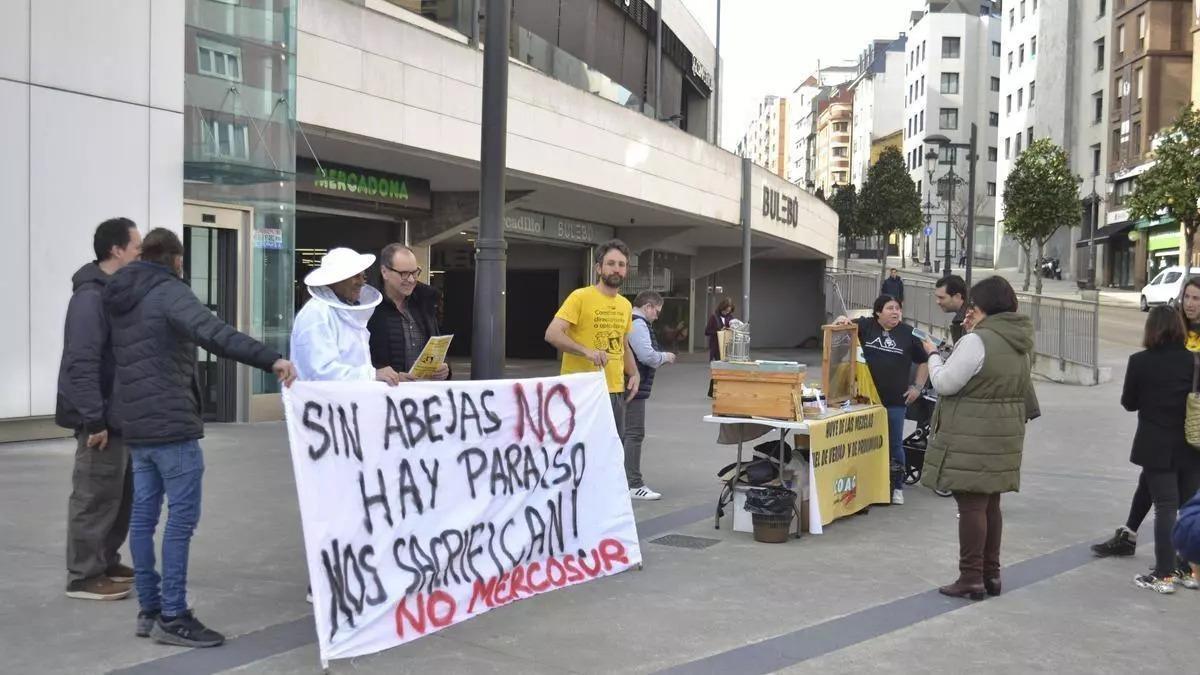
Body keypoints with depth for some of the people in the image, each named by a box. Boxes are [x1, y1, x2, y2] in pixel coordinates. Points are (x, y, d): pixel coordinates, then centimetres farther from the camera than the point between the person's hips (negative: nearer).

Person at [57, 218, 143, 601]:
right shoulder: (91, 296, -17)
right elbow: (82, 363, -23)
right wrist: (94, 419, -24)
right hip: (102, 418, -9)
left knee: (122, 494, 16)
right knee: (96, 497, -2)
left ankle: (107, 562, 27)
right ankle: (84, 576, 7)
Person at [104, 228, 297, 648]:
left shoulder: (121, 300, 17)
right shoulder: (168, 292, -11)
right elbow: (212, 332, -29)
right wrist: (270, 359, -39)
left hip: (135, 423, 9)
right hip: (170, 424, -9)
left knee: (144, 515, 11)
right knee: (182, 516, -6)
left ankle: (149, 609, 17)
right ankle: (172, 617, -4)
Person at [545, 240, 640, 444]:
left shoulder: (625, 305, 14)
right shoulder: (580, 297, -8)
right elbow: (552, 334, -17)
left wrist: (634, 374, 9)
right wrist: (586, 351, -29)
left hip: (615, 390, 7)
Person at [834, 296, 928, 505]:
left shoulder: (909, 333, 3)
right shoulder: (865, 326, 2)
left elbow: (925, 361, 11)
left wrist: (917, 387, 5)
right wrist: (840, 321, -25)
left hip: (895, 401, 0)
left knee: (894, 444, 7)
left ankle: (897, 487, 18)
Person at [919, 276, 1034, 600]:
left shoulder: (976, 341, -17)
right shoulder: (1018, 345, 11)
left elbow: (945, 383, -16)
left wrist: (933, 354, 2)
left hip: (972, 439, -9)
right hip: (1004, 436, 9)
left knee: (971, 505, -3)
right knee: (990, 504, 16)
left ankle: (971, 578, 1)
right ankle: (991, 574, 23)